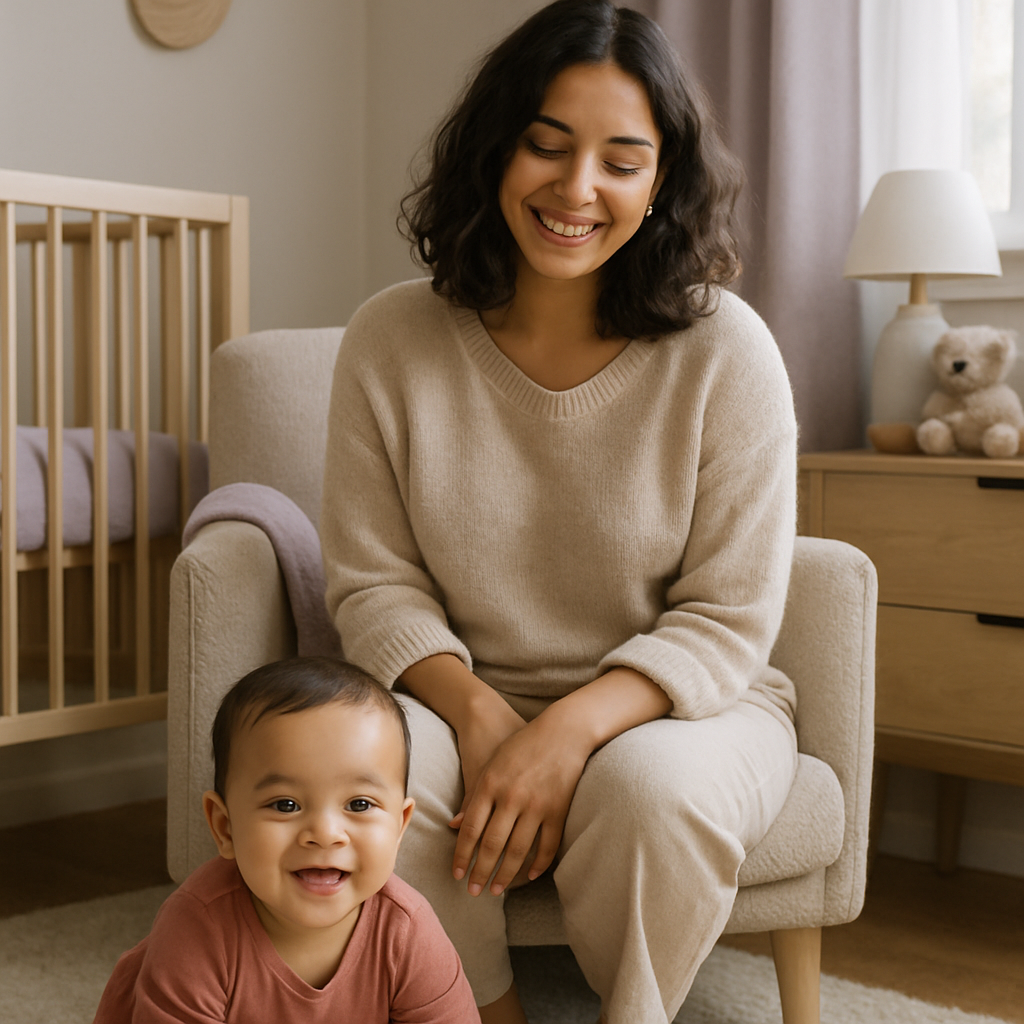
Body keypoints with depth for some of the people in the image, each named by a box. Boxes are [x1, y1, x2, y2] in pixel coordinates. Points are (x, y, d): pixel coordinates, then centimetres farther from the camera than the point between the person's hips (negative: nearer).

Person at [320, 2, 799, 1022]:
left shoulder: (725, 350, -10)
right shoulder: (390, 340, -4)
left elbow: (727, 618, -10)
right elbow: (373, 582, -1)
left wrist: (572, 728, -26)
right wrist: (475, 708, -20)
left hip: (675, 704, -1)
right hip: (461, 696, 2)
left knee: (648, 785, -34)